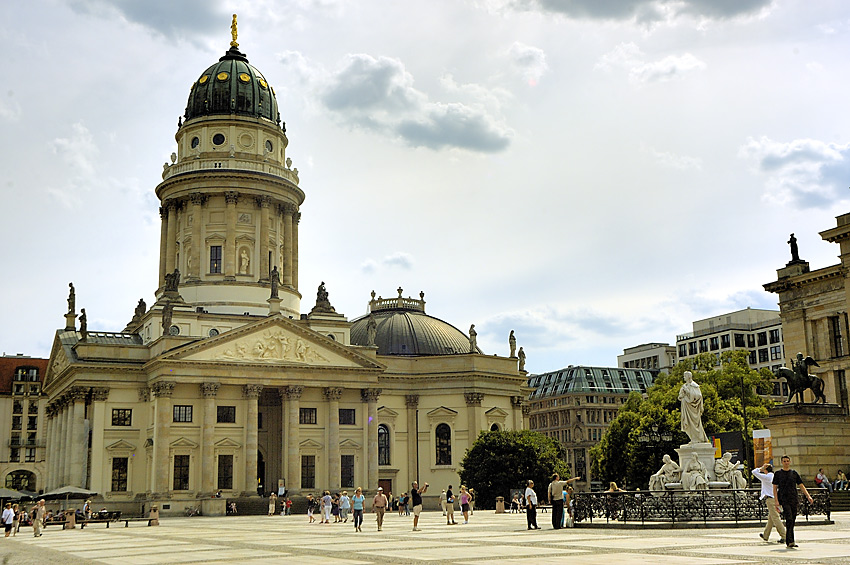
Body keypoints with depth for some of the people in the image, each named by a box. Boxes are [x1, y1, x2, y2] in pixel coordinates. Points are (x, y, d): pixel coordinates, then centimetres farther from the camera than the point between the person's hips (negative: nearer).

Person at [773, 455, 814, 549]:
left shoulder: (794, 473, 13)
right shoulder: (778, 473, 6)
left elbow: (801, 486, 12)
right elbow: (774, 488, 5)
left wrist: (808, 496, -3)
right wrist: (776, 501, -5)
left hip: (793, 499, 4)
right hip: (784, 500, -4)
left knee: (792, 521, 2)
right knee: (789, 519, -17)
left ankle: (788, 542, 9)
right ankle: (790, 541, -19)